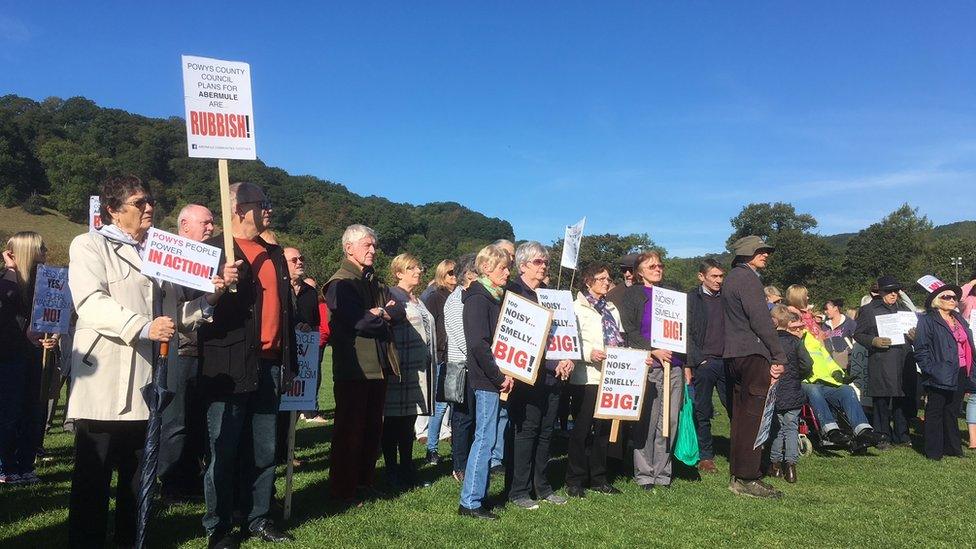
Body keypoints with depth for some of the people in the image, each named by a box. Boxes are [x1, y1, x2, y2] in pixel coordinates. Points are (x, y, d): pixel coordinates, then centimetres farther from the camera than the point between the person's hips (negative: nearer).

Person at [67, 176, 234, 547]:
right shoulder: (89, 245, 3)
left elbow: (179, 314, 17)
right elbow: (91, 303, -13)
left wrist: (212, 293, 0)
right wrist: (143, 327, -25)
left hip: (149, 381, 5)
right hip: (105, 381, -5)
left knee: (139, 475, 11)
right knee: (94, 474, 0)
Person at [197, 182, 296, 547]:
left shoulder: (274, 253, 17)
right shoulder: (214, 250, -3)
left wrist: (289, 362, 15)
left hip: (269, 365, 6)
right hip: (231, 366, -6)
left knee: (265, 451, 13)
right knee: (225, 451, 3)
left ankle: (258, 518, 25)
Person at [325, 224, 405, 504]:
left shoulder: (375, 282, 16)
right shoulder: (340, 283, -9)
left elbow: (400, 312, 6)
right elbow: (360, 321, -22)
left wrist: (380, 312, -11)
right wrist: (384, 315, -6)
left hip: (378, 366, 8)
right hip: (353, 368, -7)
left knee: (373, 427, 14)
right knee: (350, 429, 1)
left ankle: (365, 480, 27)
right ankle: (342, 488, 11)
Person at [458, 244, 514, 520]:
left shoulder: (494, 298, 16)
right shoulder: (478, 299, -12)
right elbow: (478, 344, -21)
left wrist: (505, 374, 7)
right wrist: (499, 377, -16)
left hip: (496, 379, 9)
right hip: (486, 379, -9)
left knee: (488, 438, 13)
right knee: (485, 438, -4)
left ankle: (479, 494, 22)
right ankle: (469, 502, 4)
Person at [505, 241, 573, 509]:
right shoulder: (513, 292, -5)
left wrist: (567, 358, -2)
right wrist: (553, 363, -15)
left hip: (554, 374, 7)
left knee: (546, 430, 11)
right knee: (526, 430, -4)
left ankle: (542, 486, 22)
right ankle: (519, 490, 5)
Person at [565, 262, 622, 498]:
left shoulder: (611, 308, 20)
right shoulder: (578, 307, -1)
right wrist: (589, 353, -23)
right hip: (588, 375, -6)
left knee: (604, 426, 11)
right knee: (582, 427, -3)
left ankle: (598, 478, 21)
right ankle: (575, 480, 7)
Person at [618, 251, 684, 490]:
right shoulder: (632, 295, 5)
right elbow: (629, 332, -4)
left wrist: (686, 363, 15)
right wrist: (653, 351, -14)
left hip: (673, 366, 4)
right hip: (646, 366, -4)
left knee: (670, 421, 2)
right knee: (646, 422, -3)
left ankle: (662, 472, 11)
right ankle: (644, 474, 6)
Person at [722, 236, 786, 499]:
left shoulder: (732, 278, 21)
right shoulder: (747, 278, -10)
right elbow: (760, 321, -16)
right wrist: (779, 356, -11)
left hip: (735, 355, 10)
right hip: (753, 353, -10)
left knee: (741, 415, 13)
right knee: (754, 415, -8)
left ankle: (738, 474, 18)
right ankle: (747, 478, -6)